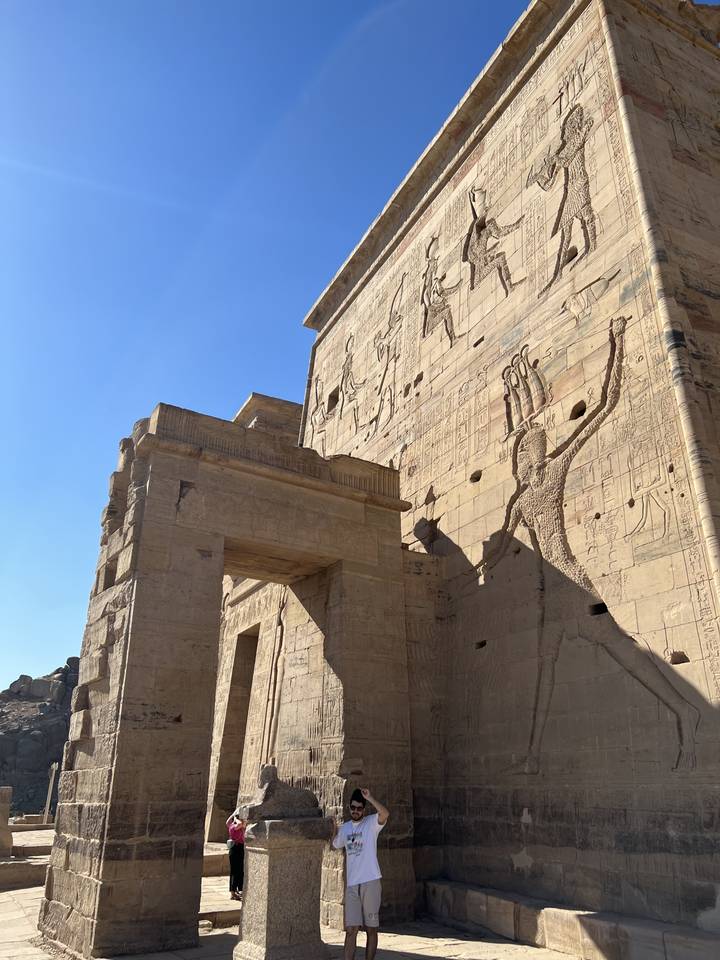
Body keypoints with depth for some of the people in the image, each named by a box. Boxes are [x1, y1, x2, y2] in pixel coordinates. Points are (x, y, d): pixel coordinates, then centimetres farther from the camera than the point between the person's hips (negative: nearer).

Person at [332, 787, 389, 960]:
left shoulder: (371, 823, -5)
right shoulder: (345, 828, 11)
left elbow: (385, 813, -27)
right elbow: (336, 845, 28)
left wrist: (370, 798, -36)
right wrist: (334, 828, 11)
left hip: (370, 882, -4)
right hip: (351, 884, 4)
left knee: (371, 929, 7)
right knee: (351, 930, 3)